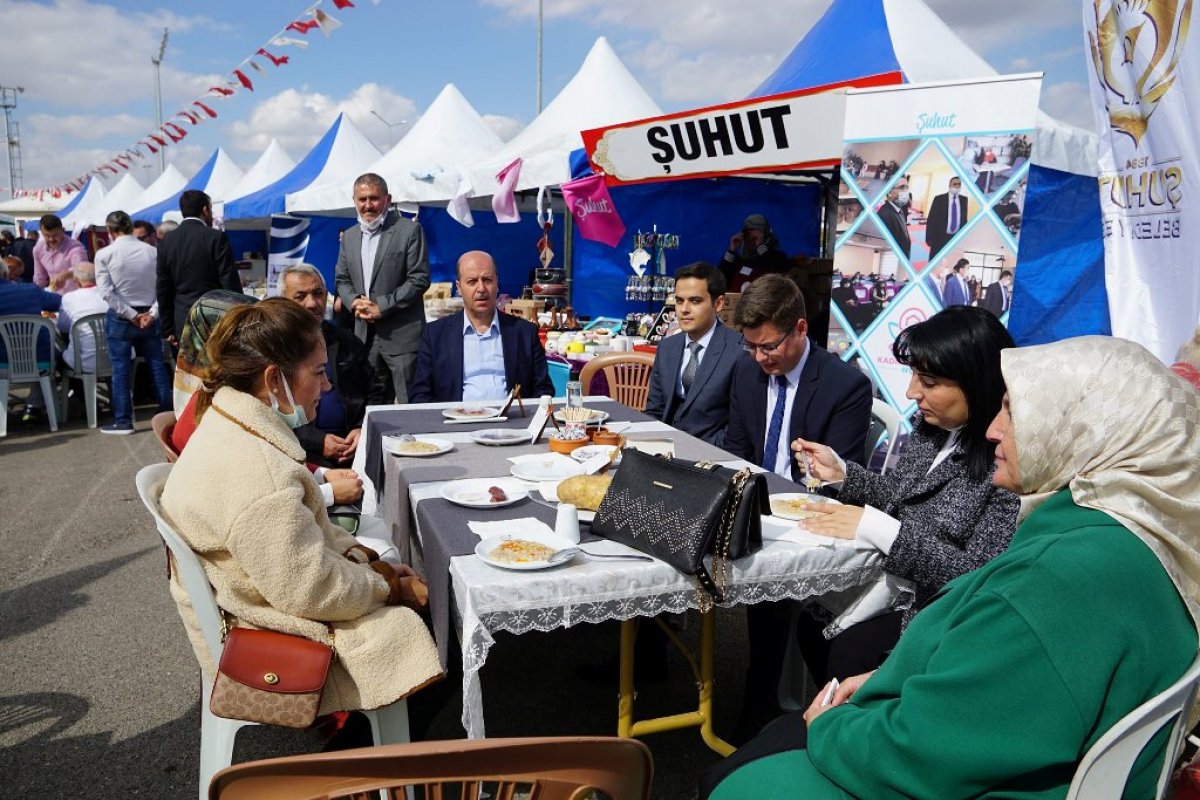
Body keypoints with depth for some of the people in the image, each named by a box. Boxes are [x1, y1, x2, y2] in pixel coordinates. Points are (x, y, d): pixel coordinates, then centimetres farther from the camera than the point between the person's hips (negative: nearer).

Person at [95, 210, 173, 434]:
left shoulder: (104, 254, -8)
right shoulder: (152, 251, -1)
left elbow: (107, 292, -12)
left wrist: (131, 315, -9)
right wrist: (152, 313, -5)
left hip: (120, 318, -3)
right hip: (149, 317, 3)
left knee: (121, 369, 3)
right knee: (157, 365, 9)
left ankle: (123, 421, 6)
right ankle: (167, 414, 15)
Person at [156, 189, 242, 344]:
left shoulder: (166, 243, 7)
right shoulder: (217, 237, -7)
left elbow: (163, 290, 10)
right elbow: (231, 283, -8)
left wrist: (168, 330, 16)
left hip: (182, 324, 4)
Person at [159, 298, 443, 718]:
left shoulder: (232, 425, 0)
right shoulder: (253, 471, -33)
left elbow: (305, 526, 10)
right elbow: (311, 589, -27)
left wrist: (362, 557, -1)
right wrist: (393, 589, -13)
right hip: (258, 638, -9)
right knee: (405, 627, -4)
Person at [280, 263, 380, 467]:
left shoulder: (348, 343, 16)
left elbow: (375, 395, 18)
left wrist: (362, 430, -1)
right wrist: (318, 441, -13)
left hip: (351, 442, 5)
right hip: (302, 450, -4)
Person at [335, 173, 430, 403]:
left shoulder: (409, 230, -4)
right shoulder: (349, 236, 15)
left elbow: (419, 279, -10)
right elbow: (341, 279, 18)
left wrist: (381, 307, -15)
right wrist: (354, 302, -4)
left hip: (401, 334, -5)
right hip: (364, 335, 6)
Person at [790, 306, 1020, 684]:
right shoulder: (932, 426, 1)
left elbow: (982, 579, -26)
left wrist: (876, 527, -28)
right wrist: (840, 471, 1)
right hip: (895, 581, 8)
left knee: (850, 650, -19)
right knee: (814, 621, -2)